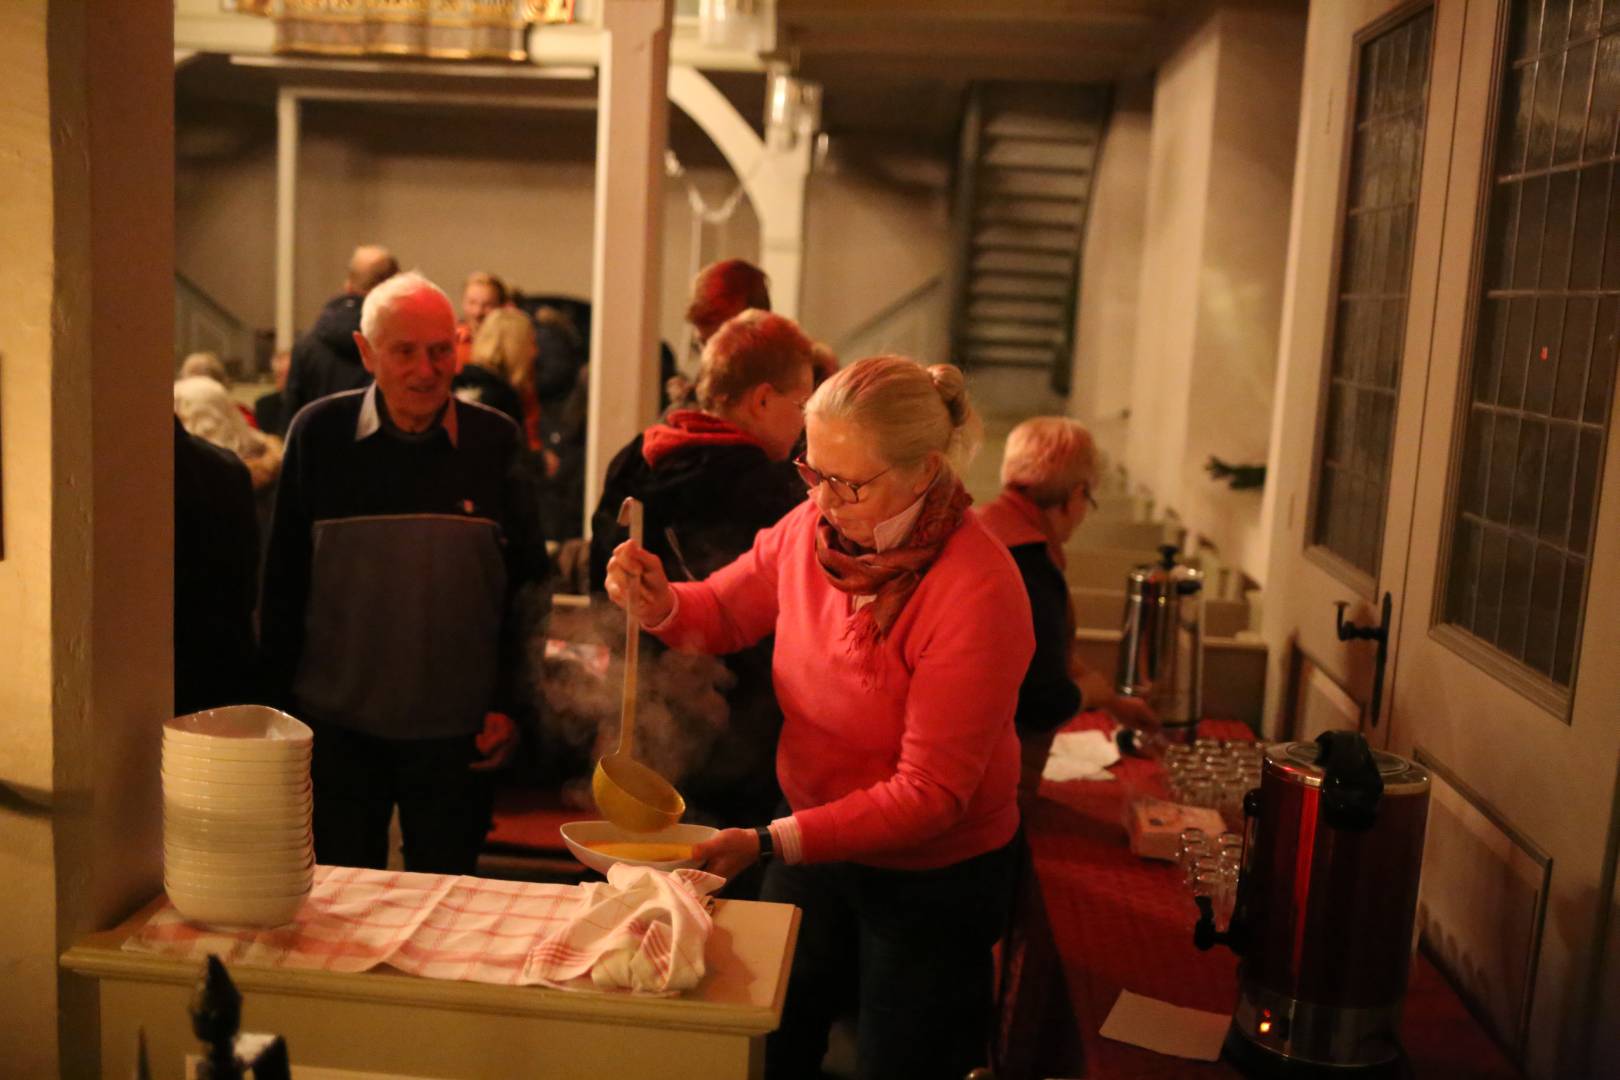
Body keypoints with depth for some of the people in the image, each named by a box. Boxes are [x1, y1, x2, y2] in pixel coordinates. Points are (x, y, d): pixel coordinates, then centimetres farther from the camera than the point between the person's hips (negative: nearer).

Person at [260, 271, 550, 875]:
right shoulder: (318, 433, -2)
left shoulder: (495, 441, -3)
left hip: (457, 731, 0)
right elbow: (283, 581, 3)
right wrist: (279, 705, 2)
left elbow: (527, 581, 4)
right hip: (338, 724, 0)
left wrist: (508, 703, 0)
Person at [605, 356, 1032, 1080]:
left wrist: (768, 842, -32)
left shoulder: (978, 592, -29)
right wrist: (660, 605, -18)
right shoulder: (815, 525, -13)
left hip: (930, 878, -5)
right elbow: (724, 613, 5)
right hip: (811, 844, 6)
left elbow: (929, 795, -27)